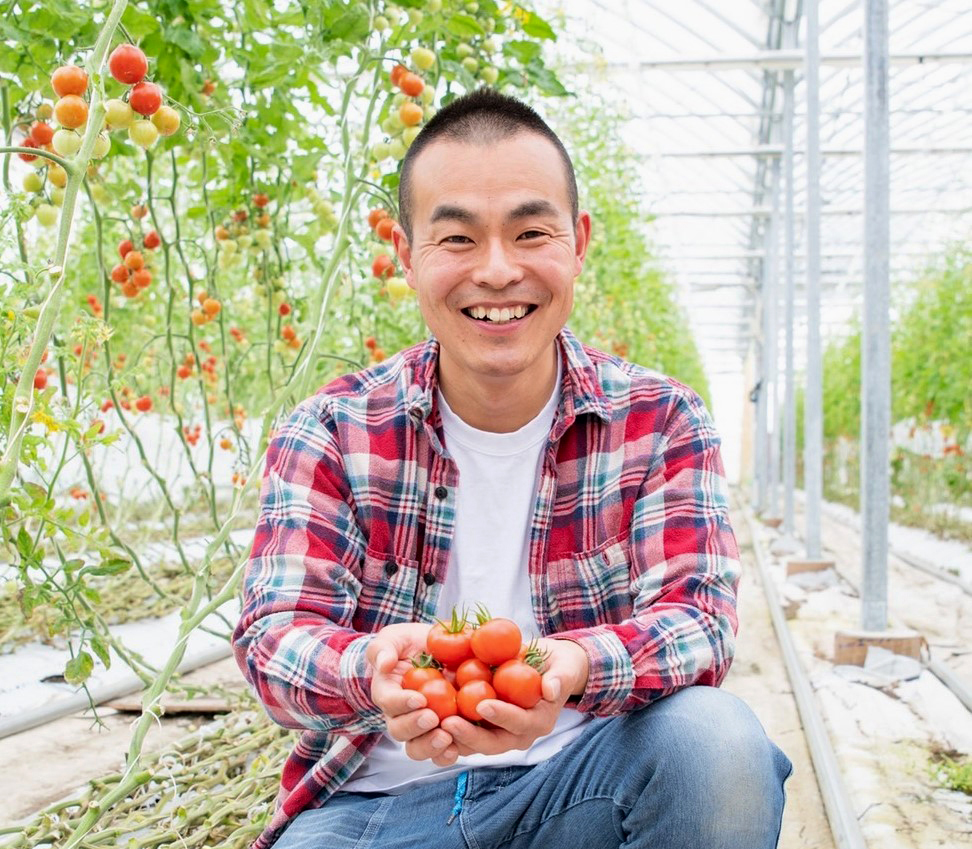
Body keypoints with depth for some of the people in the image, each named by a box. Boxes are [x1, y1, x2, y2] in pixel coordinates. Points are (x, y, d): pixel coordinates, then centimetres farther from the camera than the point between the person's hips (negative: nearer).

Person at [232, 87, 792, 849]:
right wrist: (373, 666, -35)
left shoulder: (659, 421, -2)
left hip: (581, 779, 1)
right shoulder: (331, 431, -3)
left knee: (716, 739, -28)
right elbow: (273, 631, -11)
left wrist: (575, 668, -36)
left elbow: (696, 617, -13)